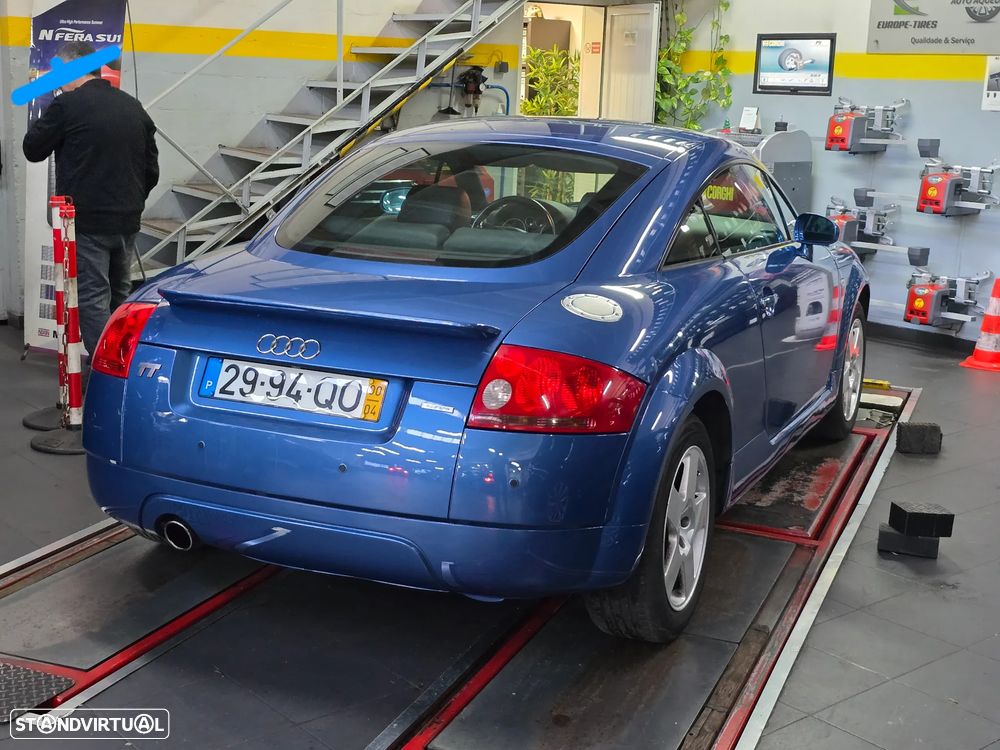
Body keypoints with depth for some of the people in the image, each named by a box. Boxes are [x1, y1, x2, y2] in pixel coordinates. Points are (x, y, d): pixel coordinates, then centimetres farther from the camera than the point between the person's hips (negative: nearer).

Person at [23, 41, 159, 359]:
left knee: (92, 300, -4)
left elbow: (33, 149, 1)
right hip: (127, 223, 7)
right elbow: (152, 171, 14)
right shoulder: (133, 107, 10)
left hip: (86, 223, -7)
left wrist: (46, 116, 14)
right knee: (119, 296, 18)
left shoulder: (68, 104, -11)